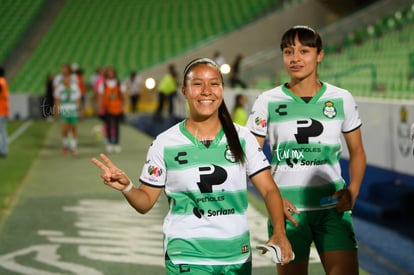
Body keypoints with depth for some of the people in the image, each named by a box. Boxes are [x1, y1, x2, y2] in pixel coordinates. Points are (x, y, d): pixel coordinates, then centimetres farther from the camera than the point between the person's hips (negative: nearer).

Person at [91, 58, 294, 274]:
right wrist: (126, 187, -19)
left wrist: (279, 232, -16)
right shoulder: (165, 144, -3)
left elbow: (269, 190, -1)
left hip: (238, 257, 2)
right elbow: (146, 201, 2)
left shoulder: (242, 138, 0)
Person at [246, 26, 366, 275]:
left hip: (333, 208, 1)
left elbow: (357, 152, 13)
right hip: (287, 209, -1)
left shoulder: (342, 99, 4)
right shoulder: (268, 102, 0)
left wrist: (352, 190, -4)